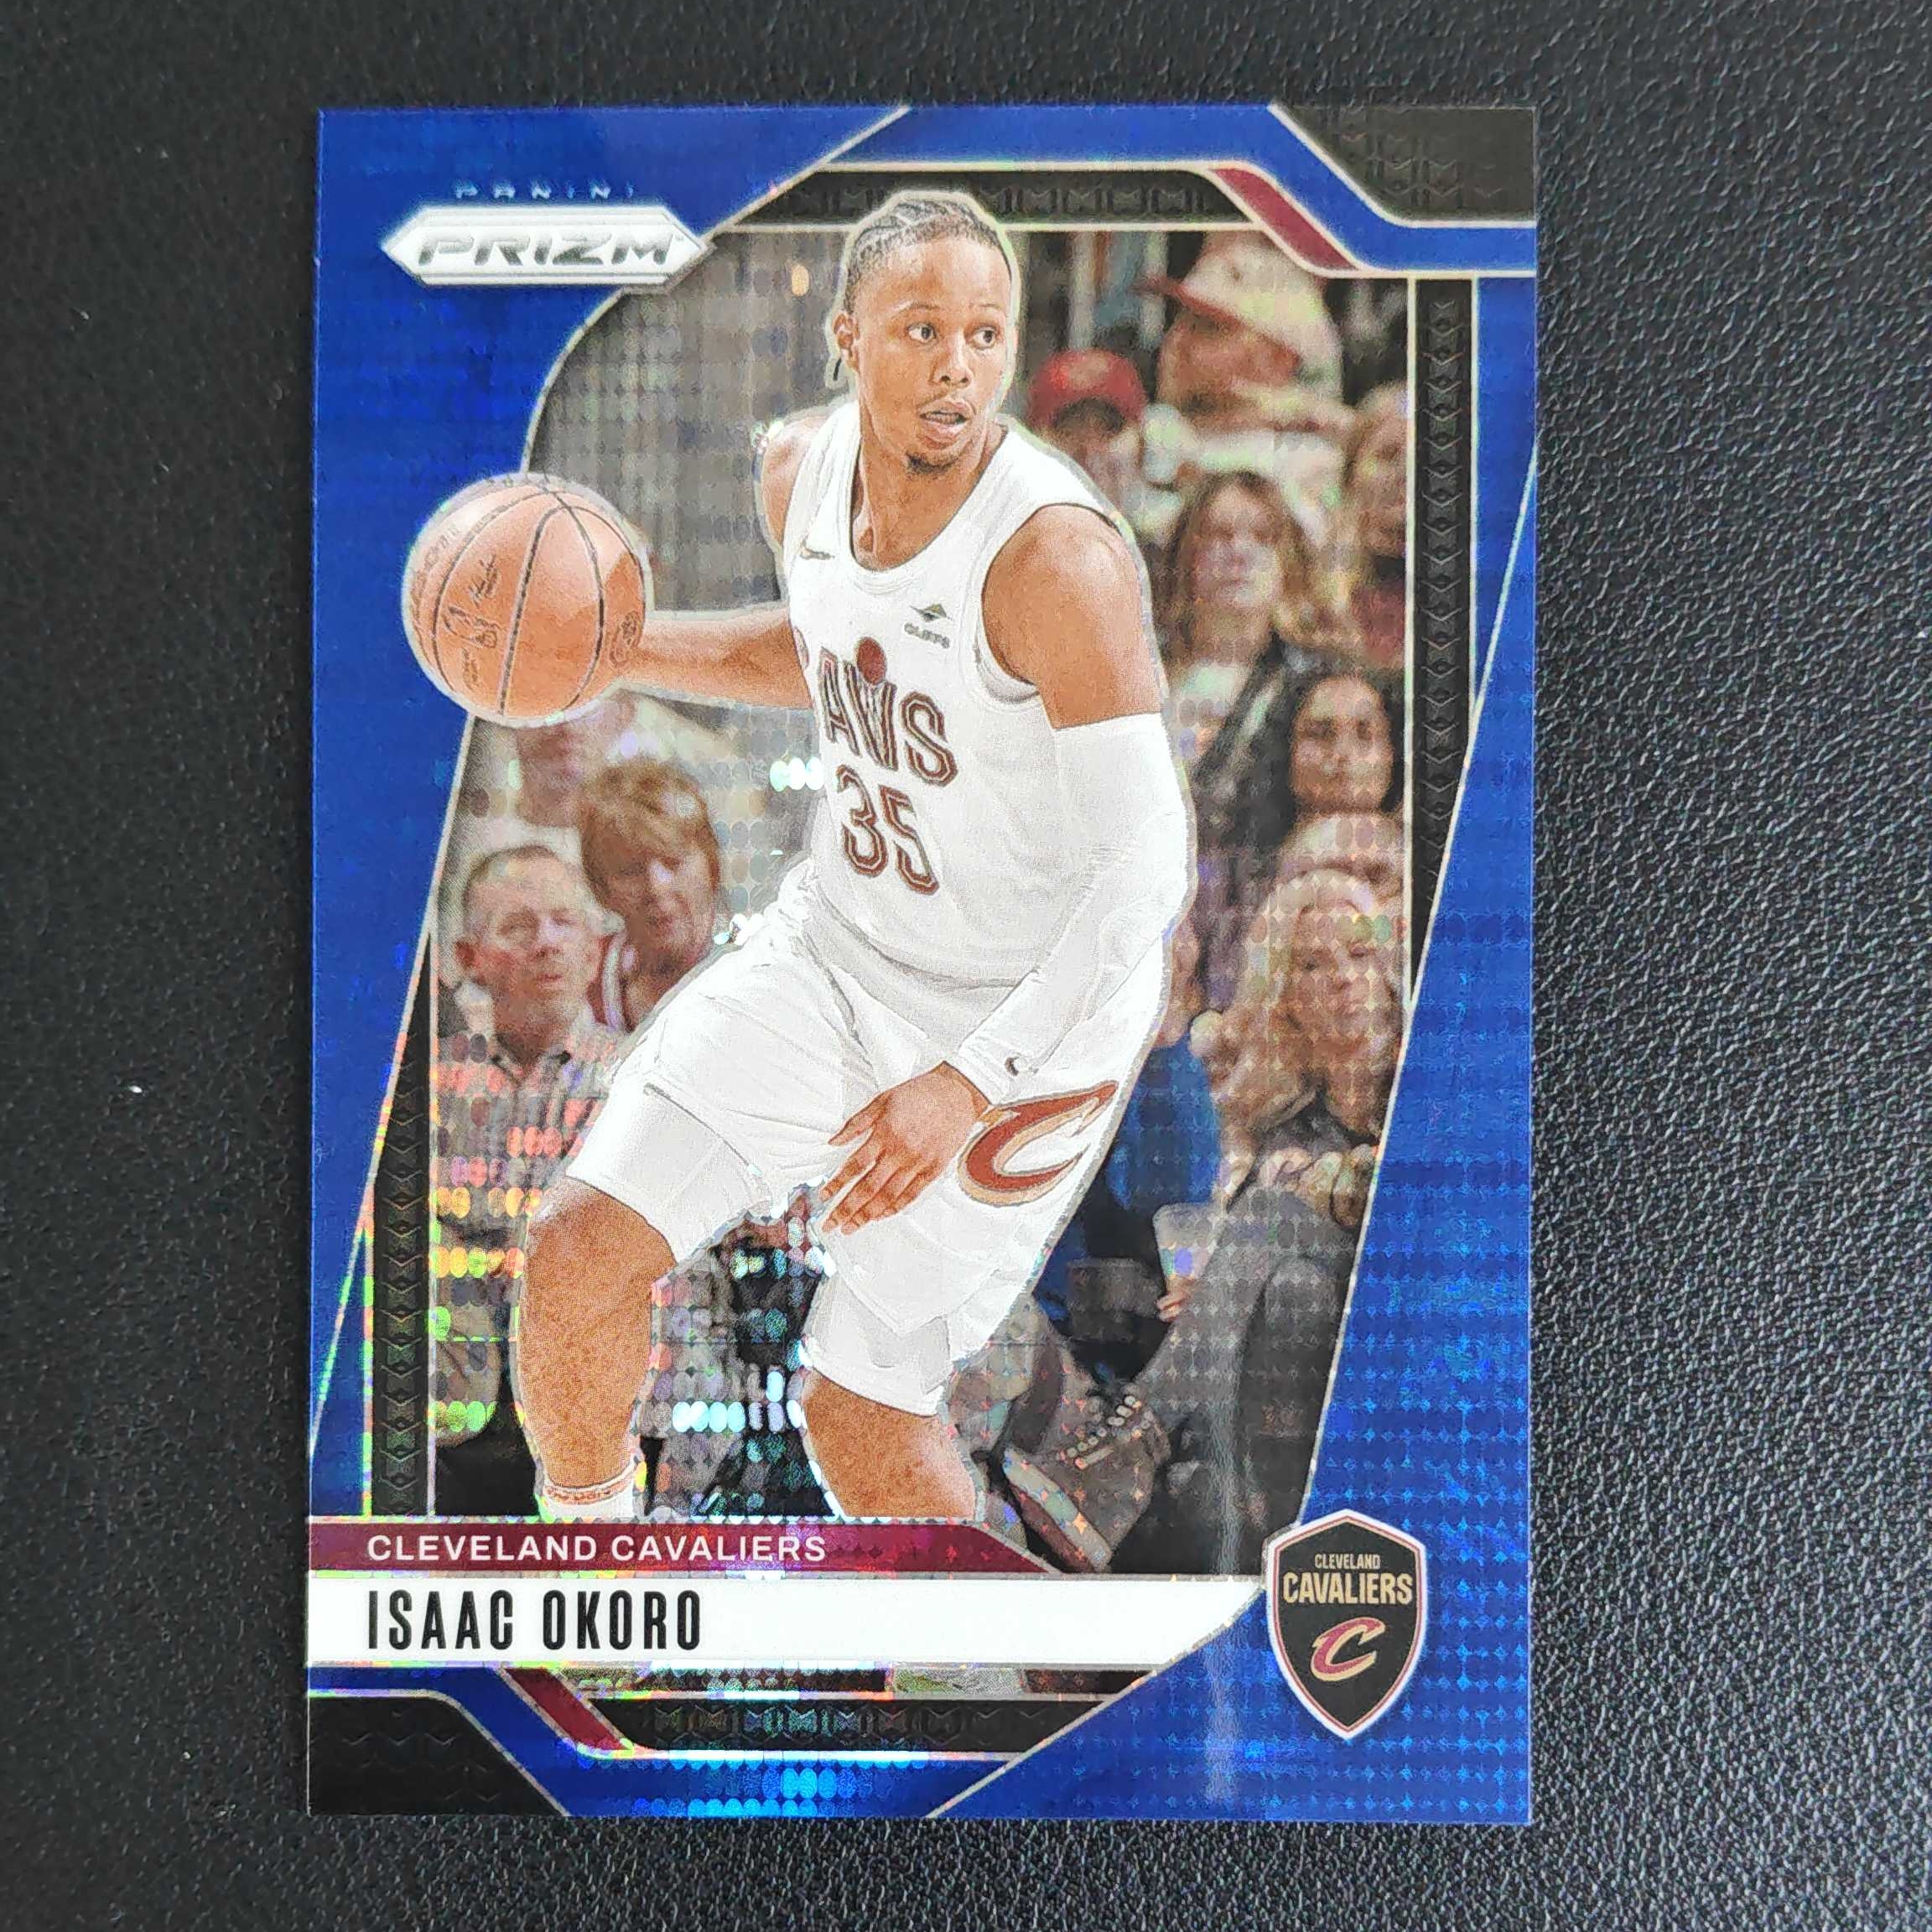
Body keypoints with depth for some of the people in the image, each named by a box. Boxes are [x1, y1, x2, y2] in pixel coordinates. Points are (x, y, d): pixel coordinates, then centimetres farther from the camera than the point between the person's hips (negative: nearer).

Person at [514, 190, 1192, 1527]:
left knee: (860, 1412, 1)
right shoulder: (802, 471, -4)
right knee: (583, 1248, 1)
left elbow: (1144, 869, -29)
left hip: (1032, 1012, -6)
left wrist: (970, 1086, -33)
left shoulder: (1056, 554, -27)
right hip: (832, 945, 6)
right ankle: (587, 1531, 32)